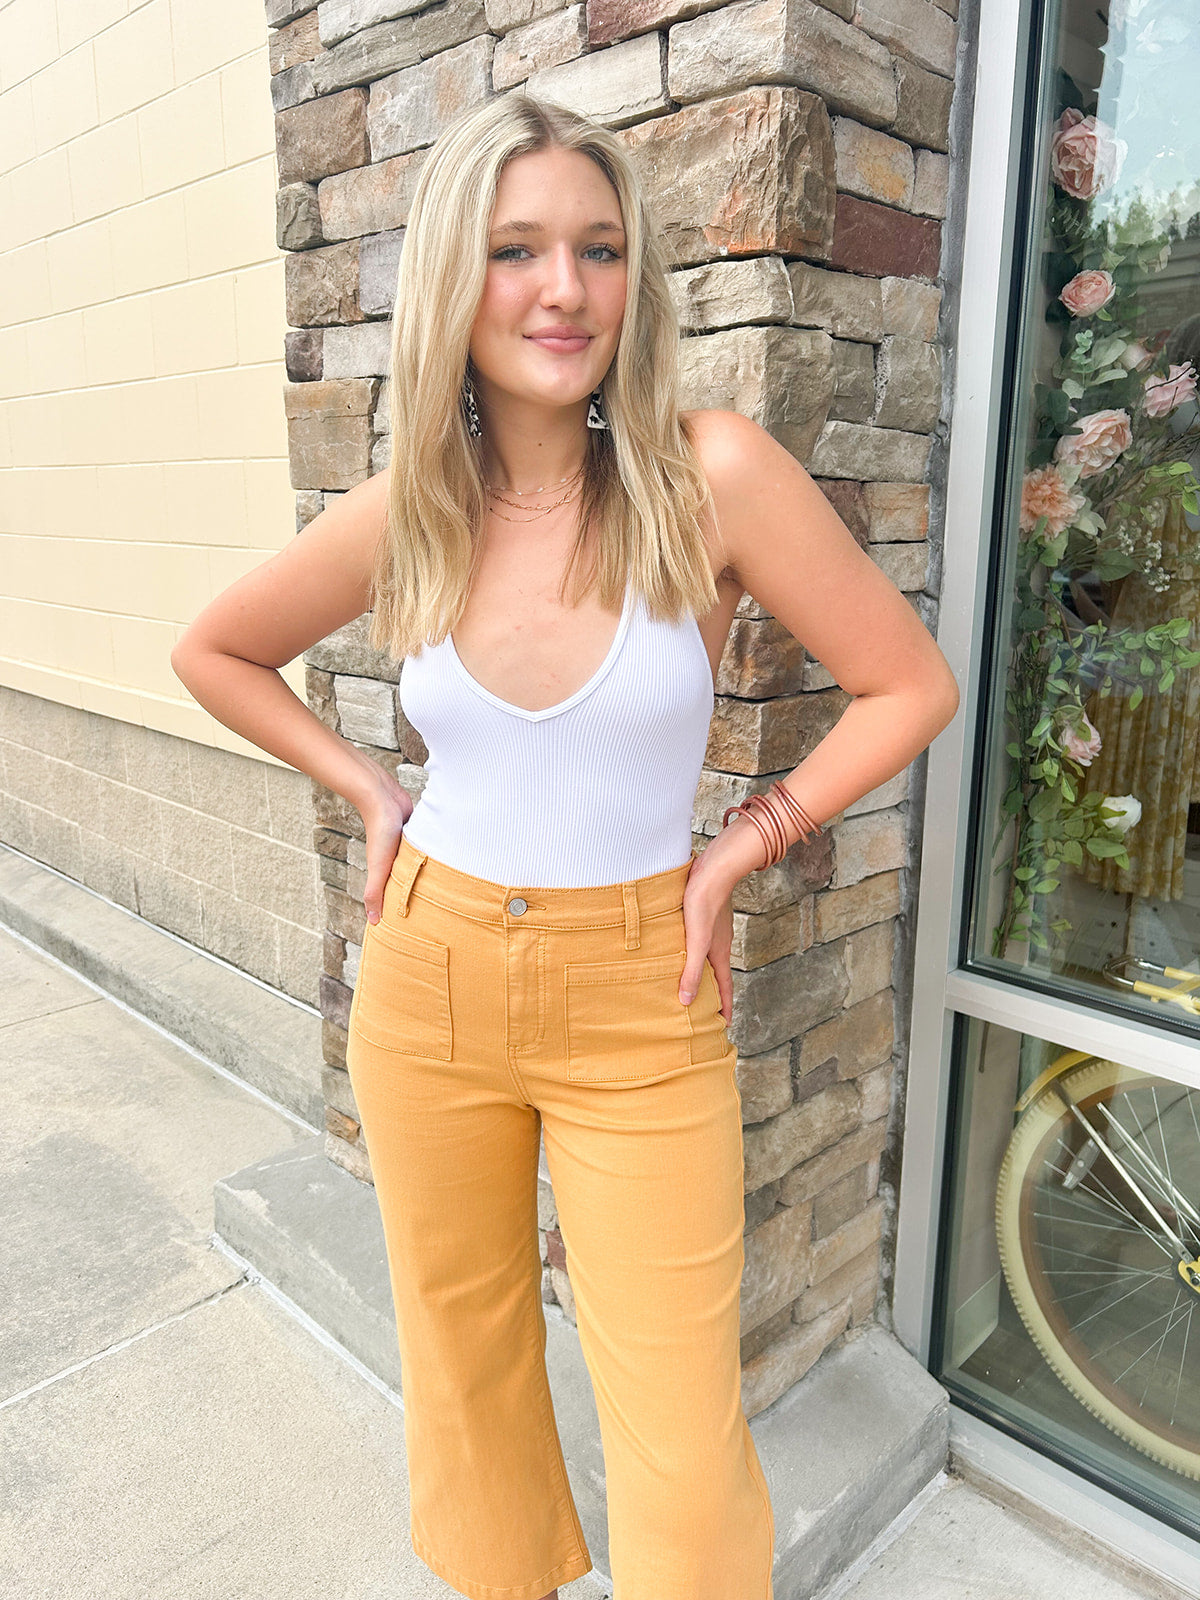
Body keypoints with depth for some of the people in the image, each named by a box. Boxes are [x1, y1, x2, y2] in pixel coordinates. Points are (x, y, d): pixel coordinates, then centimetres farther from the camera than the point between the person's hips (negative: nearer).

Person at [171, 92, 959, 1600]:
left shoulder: (710, 473, -13)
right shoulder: (399, 516, -5)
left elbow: (910, 686, -6)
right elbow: (213, 650, 12)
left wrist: (740, 849, -8)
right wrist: (365, 786, 4)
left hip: (638, 1002, -2)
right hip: (427, 980, 3)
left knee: (680, 1451, 6)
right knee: (463, 1360, 22)